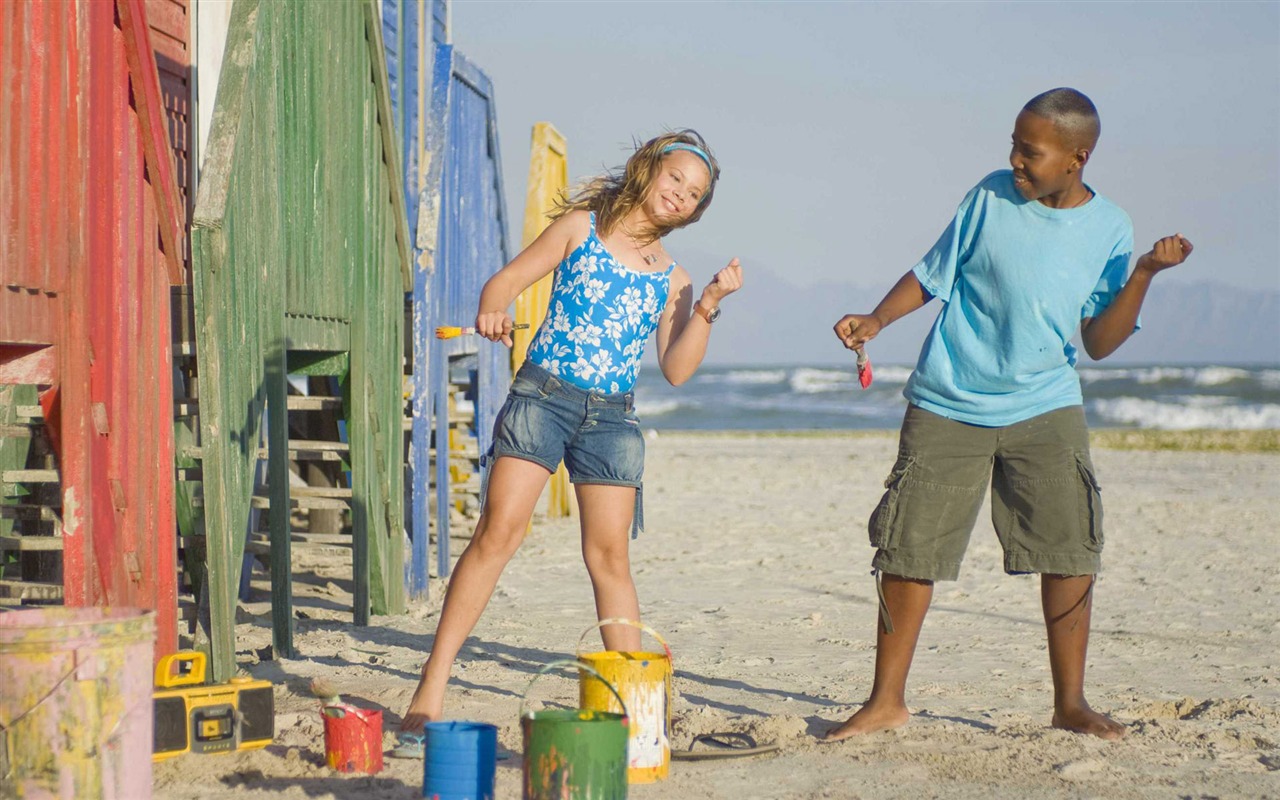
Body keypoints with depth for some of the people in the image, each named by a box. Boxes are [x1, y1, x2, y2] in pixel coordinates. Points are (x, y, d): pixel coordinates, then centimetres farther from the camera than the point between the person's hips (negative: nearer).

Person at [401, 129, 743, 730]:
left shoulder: (671, 278, 15)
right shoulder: (580, 228, 9)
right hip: (542, 396, -3)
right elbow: (506, 280, 3)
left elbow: (676, 369, 8)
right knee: (498, 530, -13)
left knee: (609, 555, 2)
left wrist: (708, 306, -3)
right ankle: (433, 683, -13)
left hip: (612, 417, 3)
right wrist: (491, 312, -19)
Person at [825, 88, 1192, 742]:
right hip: (949, 406, -1)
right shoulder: (991, 197, -3)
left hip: (1045, 407, 1)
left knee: (1070, 549, -6)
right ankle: (887, 700, 11)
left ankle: (1070, 702, 8)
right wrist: (875, 320, -8)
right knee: (909, 547, -2)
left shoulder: (1109, 229, 0)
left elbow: (1099, 343, -1)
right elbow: (933, 276, 7)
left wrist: (1144, 273, -13)